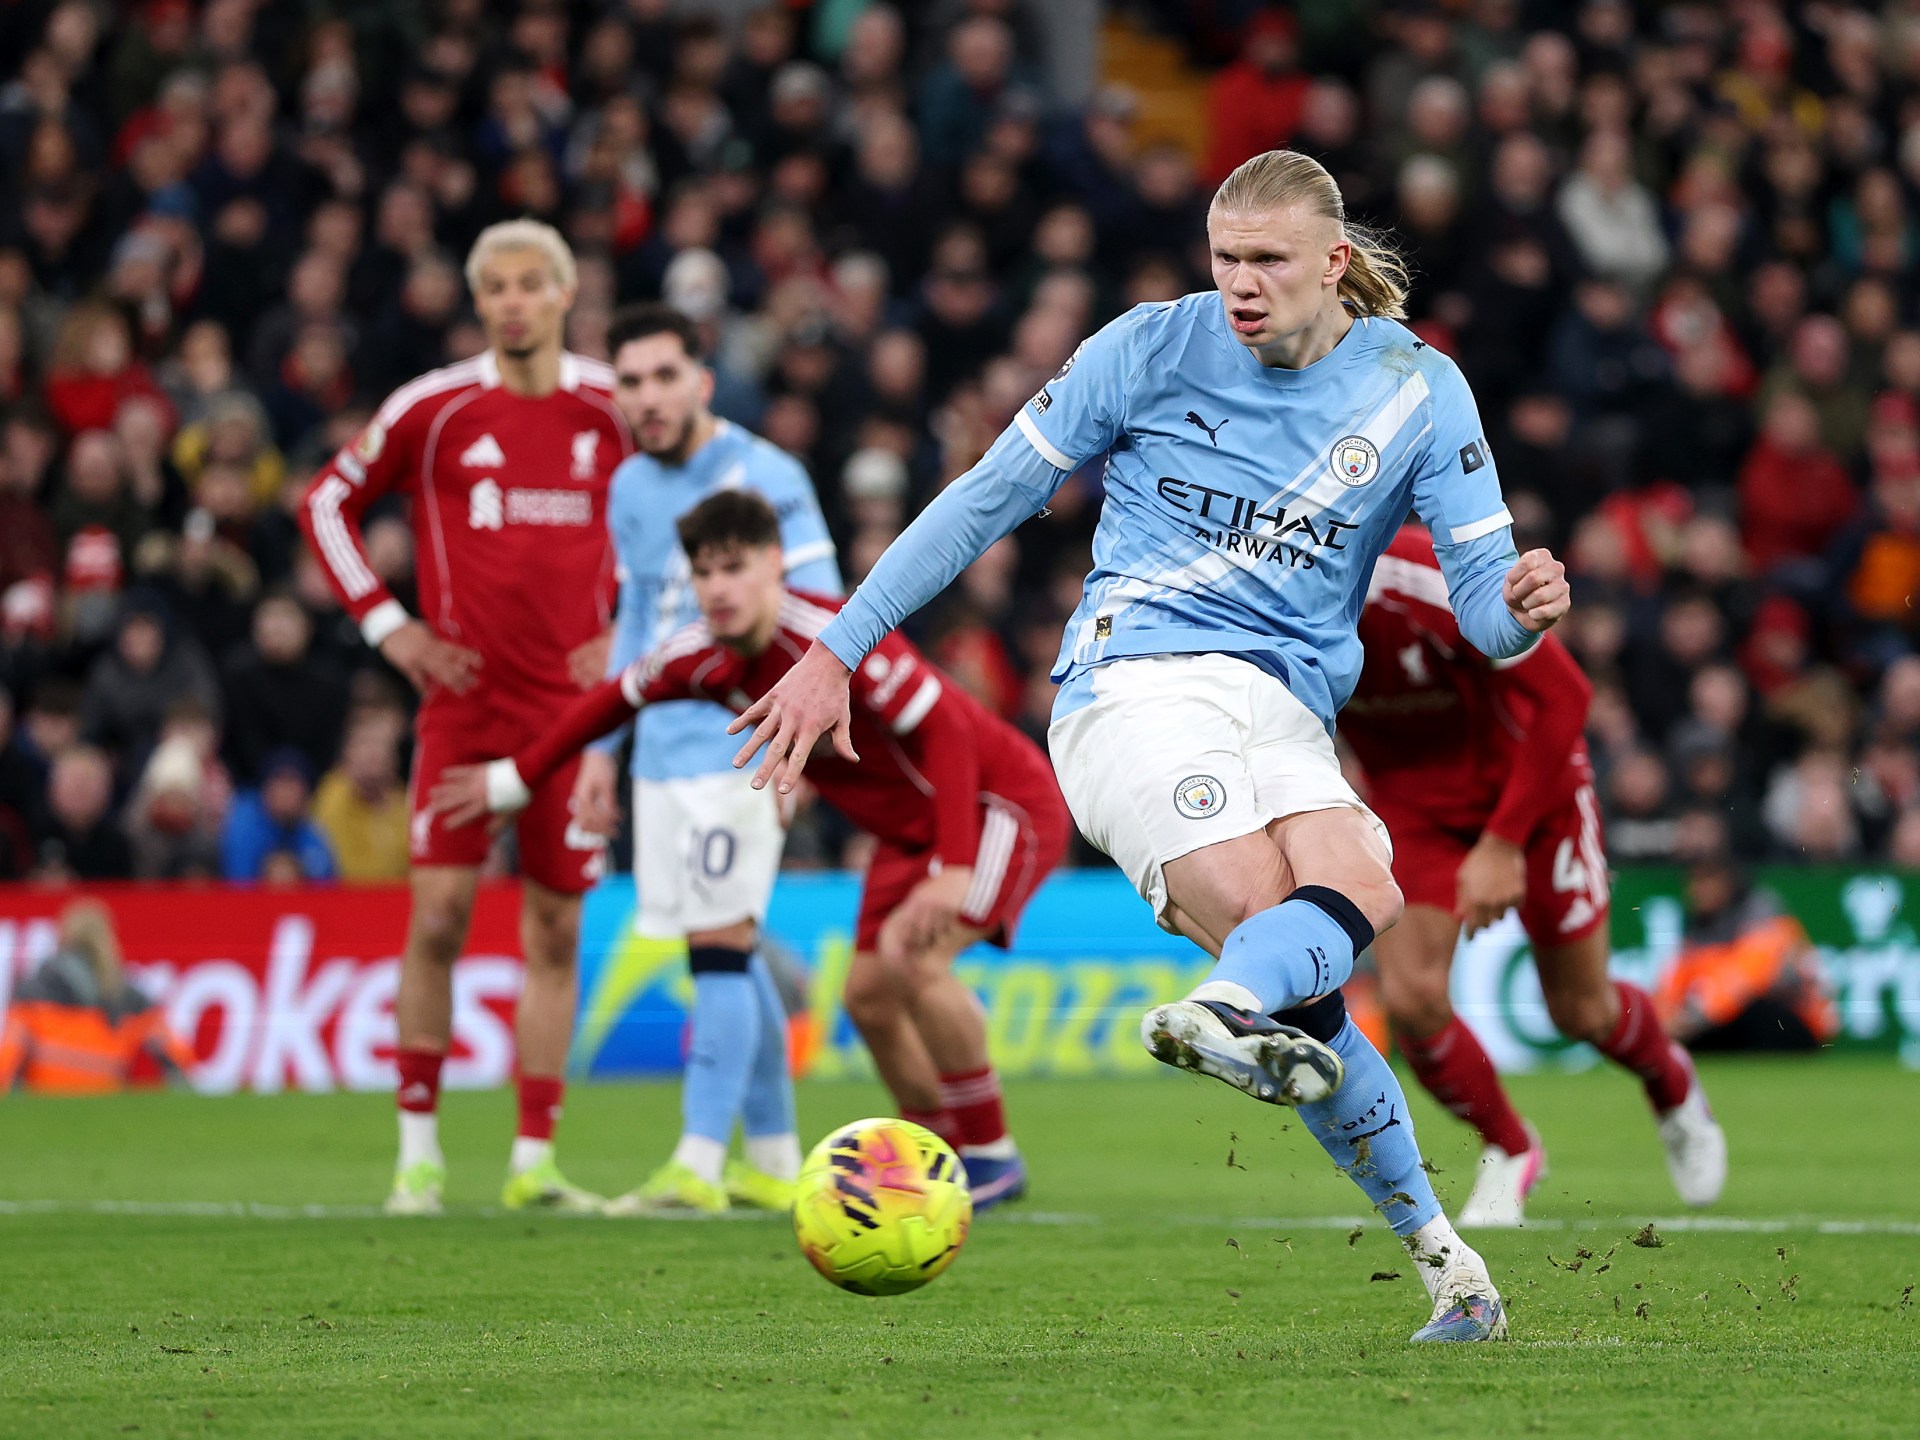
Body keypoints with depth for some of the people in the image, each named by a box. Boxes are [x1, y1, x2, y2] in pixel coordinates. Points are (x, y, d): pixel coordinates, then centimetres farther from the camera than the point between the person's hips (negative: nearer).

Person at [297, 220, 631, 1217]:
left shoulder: (611, 408, 4)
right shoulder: (434, 407, -2)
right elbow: (326, 502, 7)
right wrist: (386, 625, -1)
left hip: (573, 702, 2)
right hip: (464, 697, -2)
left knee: (555, 928, 3)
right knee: (439, 912, -11)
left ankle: (533, 1161, 9)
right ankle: (418, 1150, -1)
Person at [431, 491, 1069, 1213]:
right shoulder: (702, 657, -8)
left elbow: (944, 732, -33)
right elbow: (615, 699, 12)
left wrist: (953, 870, -40)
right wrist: (516, 779, 20)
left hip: (1002, 797, -8)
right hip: (909, 828, 8)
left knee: (914, 955, -25)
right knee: (868, 994, 4)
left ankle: (992, 1156, -11)